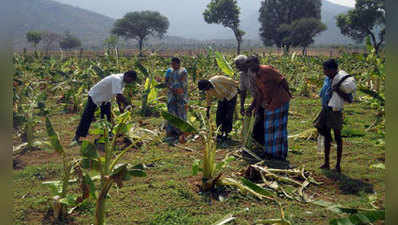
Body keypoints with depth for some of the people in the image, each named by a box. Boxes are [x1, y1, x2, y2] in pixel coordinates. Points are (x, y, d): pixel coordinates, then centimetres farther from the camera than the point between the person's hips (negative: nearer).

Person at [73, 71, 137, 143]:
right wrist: (128, 105, -33)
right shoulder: (117, 79, -34)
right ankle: (77, 136, 2)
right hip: (95, 96, -9)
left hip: (106, 98, 9)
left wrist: (120, 107, -2)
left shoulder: (122, 80, -5)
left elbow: (118, 95, 3)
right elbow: (119, 95, -42)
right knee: (87, 117, -6)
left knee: (108, 117, 6)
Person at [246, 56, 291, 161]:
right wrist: (252, 107, 12)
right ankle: (269, 151, 24)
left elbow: (282, 80, -13)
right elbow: (258, 94, 17)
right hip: (269, 104, 8)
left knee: (279, 127, 0)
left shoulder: (267, 70, -15)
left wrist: (287, 93, -7)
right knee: (268, 127, 12)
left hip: (280, 101, -8)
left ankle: (281, 153, 9)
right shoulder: (256, 77, 11)